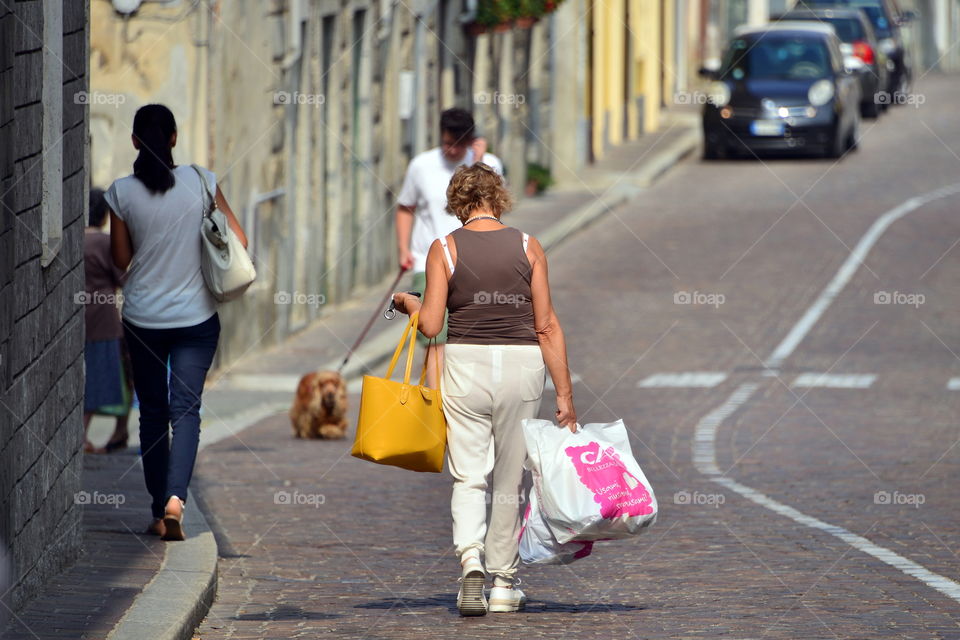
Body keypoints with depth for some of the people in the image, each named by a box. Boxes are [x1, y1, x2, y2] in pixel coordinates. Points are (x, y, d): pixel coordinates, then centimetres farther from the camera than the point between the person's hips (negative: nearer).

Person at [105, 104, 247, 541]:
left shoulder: (122, 193, -8)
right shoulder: (201, 182, -7)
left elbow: (121, 259, 0)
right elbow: (239, 241, -4)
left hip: (142, 317, 1)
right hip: (195, 316, -1)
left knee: (152, 411, 12)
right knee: (186, 407, 0)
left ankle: (159, 513, 14)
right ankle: (175, 496, -22)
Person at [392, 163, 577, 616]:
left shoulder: (444, 249, -3)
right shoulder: (528, 247, 0)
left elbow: (431, 325, -4)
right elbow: (547, 326, -1)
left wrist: (407, 303, 18)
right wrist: (564, 393, 2)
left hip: (465, 363, -1)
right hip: (522, 364, 1)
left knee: (468, 475, 5)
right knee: (511, 477, 13)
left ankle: (470, 557, -21)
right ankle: (504, 583, 19)